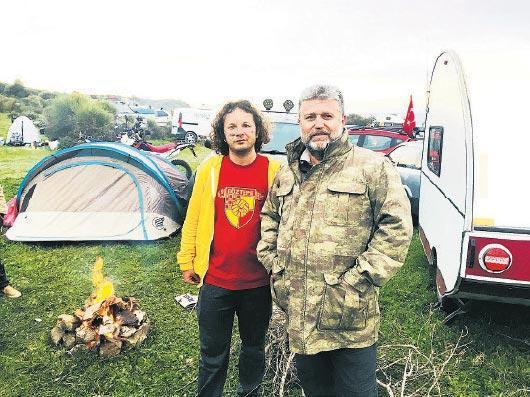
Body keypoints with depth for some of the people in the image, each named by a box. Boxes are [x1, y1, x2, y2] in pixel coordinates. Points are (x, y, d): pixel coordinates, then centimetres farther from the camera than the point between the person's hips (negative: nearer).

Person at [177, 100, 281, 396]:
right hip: (215, 281, 0)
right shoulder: (210, 169, -3)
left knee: (254, 349, 21)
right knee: (213, 353, 16)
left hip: (259, 282, 0)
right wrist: (187, 262, 7)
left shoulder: (274, 171, -6)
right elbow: (194, 219, 4)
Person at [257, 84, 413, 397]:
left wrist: (358, 281, -17)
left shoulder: (372, 168, -8)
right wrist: (272, 259, 6)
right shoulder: (287, 174, 10)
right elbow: (269, 216, 21)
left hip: (350, 319, -5)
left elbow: (396, 228, -13)